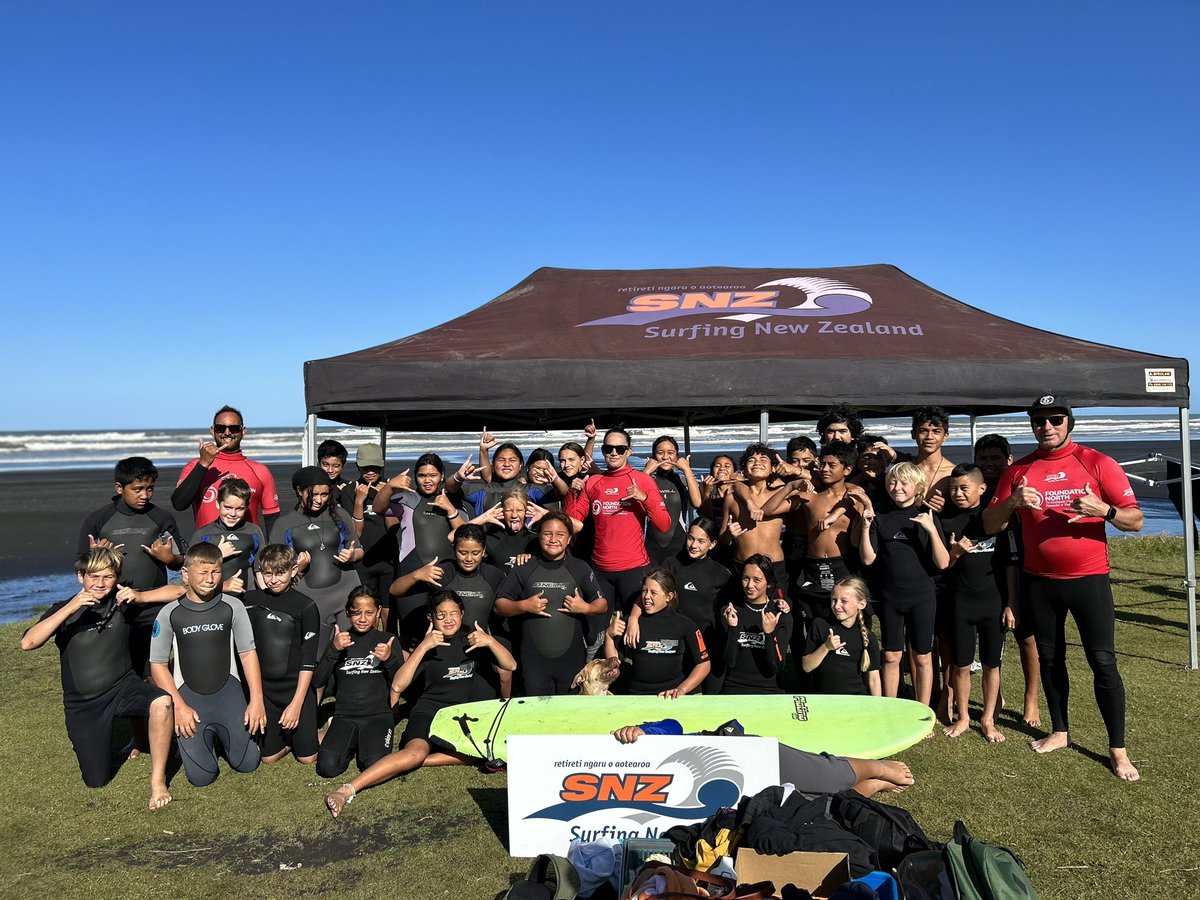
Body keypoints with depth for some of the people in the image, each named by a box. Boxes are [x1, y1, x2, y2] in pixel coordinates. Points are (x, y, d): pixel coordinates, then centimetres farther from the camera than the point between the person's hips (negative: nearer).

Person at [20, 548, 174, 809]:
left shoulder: (121, 603, -5)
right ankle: (100, 737, 36)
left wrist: (139, 597, -31)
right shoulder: (64, 610, -2)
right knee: (98, 781, 4)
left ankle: (157, 780, -20)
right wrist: (70, 608, -29)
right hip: (82, 704, 1)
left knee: (162, 702, -35)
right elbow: (27, 643, -20)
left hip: (122, 686, -1)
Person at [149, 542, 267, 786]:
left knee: (247, 763, -2)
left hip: (228, 693, 1)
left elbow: (248, 654, 1)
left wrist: (257, 700, -5)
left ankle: (224, 735, 28)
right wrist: (179, 706, -8)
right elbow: (158, 664, 1)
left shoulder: (232, 606, -3)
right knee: (202, 776, -8)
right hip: (189, 696, -1)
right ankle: (206, 738, 24)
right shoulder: (170, 613, -4)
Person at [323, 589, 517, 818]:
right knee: (416, 751, -35)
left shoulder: (472, 639, 8)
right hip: (429, 713, -3)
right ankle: (347, 791, -41)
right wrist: (423, 647, -19)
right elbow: (398, 685, -12)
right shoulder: (427, 646, 1)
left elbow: (510, 665, 2)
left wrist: (490, 641, -16)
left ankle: (416, 761, -25)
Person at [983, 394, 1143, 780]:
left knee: (1103, 661, -2)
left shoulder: (1097, 463, -4)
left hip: (1089, 577, -3)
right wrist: (1012, 502, -17)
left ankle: (1118, 749, 8)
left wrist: (1103, 510, -25)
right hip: (1040, 581, 3)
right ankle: (1059, 731, 28)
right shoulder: (1018, 470, 3)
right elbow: (990, 525, 2)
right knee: (1049, 658, 13)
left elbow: (1135, 520, -5)